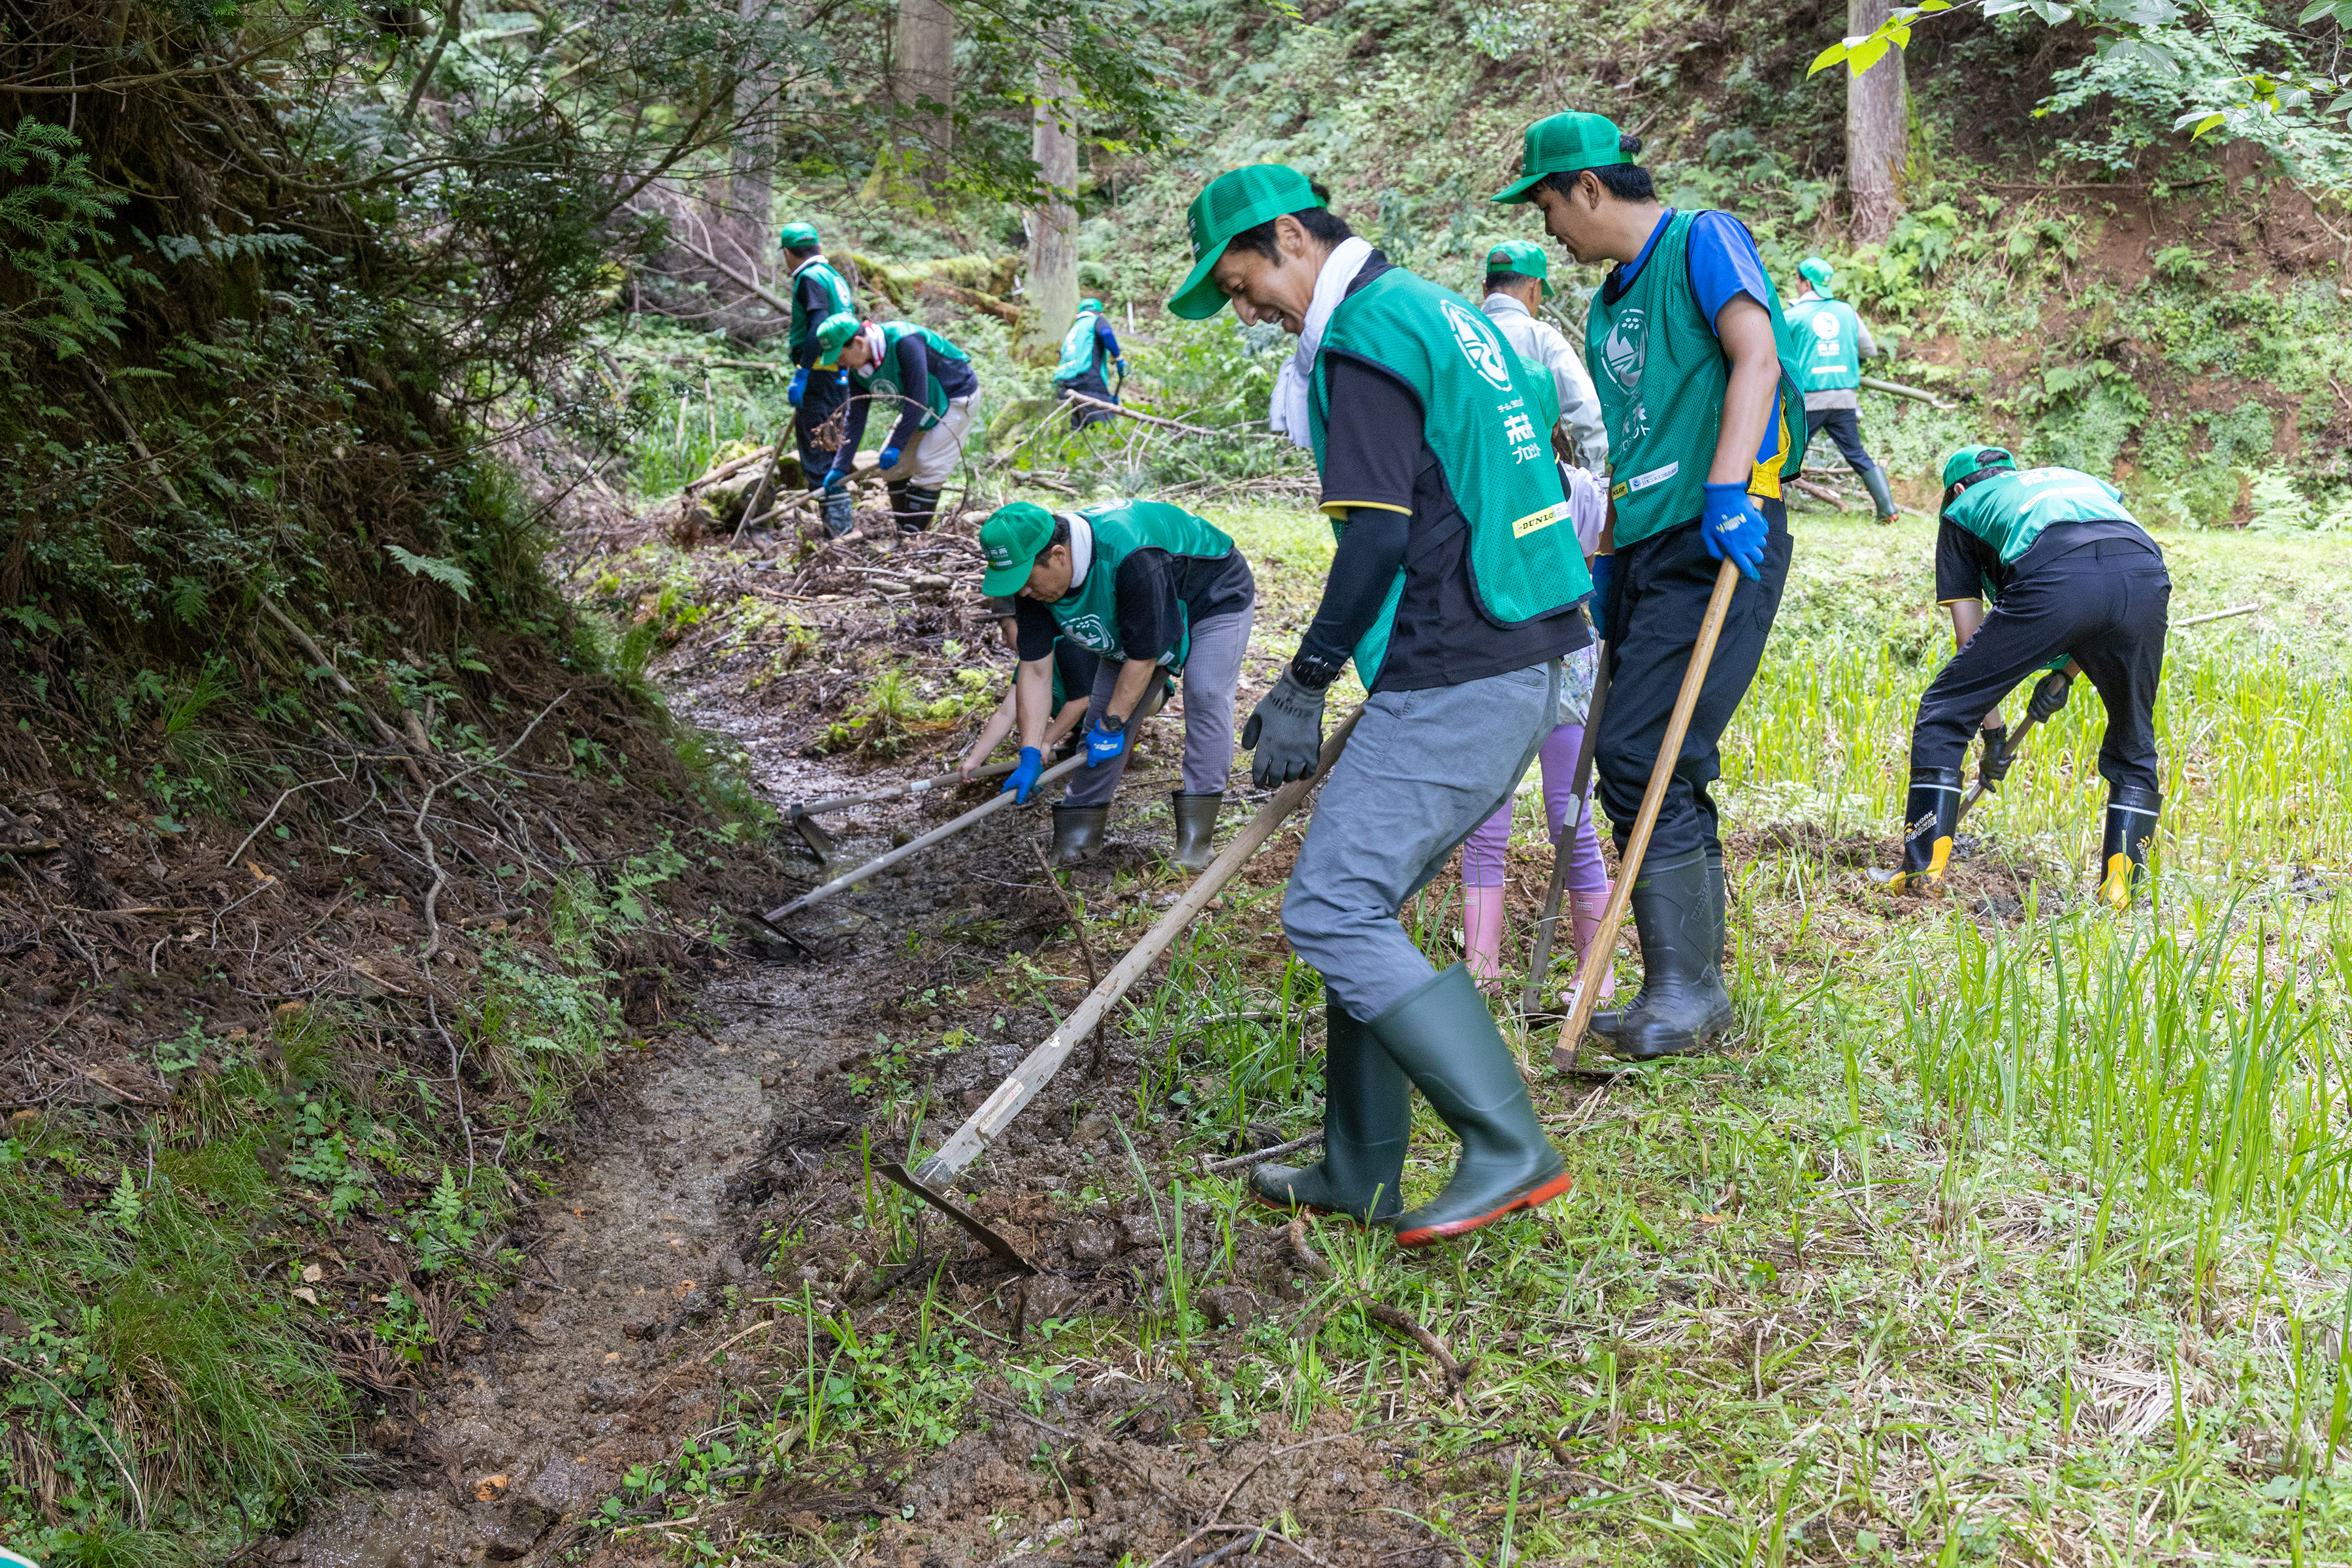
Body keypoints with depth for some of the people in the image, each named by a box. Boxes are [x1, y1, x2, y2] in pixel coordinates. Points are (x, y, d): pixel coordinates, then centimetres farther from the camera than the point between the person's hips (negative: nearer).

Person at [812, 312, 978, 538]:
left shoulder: (905, 342, -35)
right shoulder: (858, 368, -9)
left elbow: (917, 400, -34)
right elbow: (855, 419, -4)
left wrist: (896, 445, -32)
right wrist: (840, 467, -10)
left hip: (958, 397, -8)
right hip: (922, 410, 8)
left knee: (928, 466, -17)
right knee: (893, 467, 2)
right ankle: (904, 534, 12)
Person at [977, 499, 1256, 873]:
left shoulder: (1132, 558, -44)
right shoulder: (1035, 574, -21)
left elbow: (1143, 655, -34)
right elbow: (1034, 668, -17)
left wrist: (1111, 726, -25)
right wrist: (1031, 754, -23)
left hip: (1217, 596, -7)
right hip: (1132, 612, 7)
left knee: (1205, 696, -24)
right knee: (1105, 708, -2)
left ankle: (1195, 840, -21)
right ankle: (1078, 837, 5)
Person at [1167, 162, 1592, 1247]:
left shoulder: (1364, 338, -10)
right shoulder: (1437, 312, 21)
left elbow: (1377, 538, -18)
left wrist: (1302, 689, -10)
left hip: (1459, 683, -10)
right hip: (1520, 667, 10)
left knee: (1330, 914, -10)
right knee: (1359, 905, 15)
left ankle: (1511, 1152, -10)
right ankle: (1359, 1175, 21)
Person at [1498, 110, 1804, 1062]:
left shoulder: (1705, 241, -2)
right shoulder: (1609, 307, 22)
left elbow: (1758, 354, -18)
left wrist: (1727, 488, -29)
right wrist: (1600, 565, 21)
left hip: (1720, 542, -9)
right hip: (1645, 552, 9)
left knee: (1640, 754, -17)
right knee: (1668, 772, 8)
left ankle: (1683, 987, -11)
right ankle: (1694, 991, 16)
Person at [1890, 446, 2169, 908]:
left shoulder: (1960, 510, 33)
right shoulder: (2076, 478, 43)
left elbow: (1972, 639, 29)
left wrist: (1993, 732, 33)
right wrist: (2065, 671, 31)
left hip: (2052, 580, -3)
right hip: (2146, 573, 4)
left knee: (1943, 713, 13)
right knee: (2133, 744, 24)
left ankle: (1924, 869, 10)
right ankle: (2120, 879, 15)